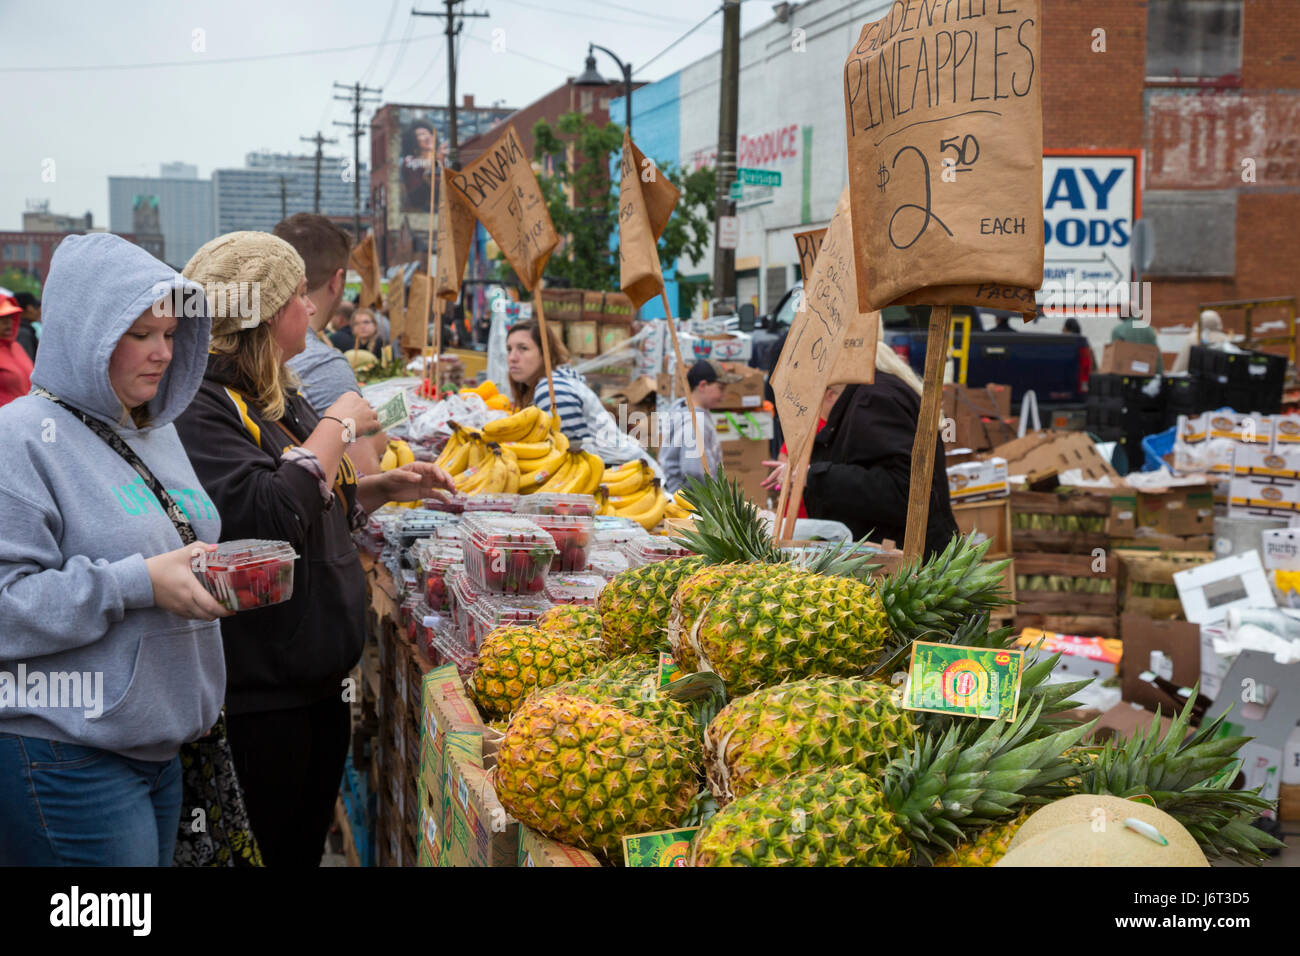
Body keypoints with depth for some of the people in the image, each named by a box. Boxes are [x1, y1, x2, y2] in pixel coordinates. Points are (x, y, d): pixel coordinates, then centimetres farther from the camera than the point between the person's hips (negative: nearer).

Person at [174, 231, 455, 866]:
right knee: (271, 849, 3)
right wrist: (339, 426, -16)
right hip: (257, 688, -9)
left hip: (318, 667, 9)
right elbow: (270, 517, -29)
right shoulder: (199, 405, -17)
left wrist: (384, 488, 9)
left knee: (309, 840, 18)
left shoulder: (277, 397, 14)